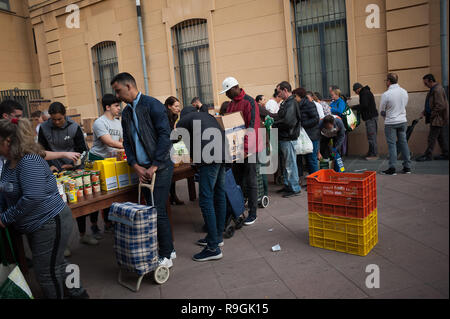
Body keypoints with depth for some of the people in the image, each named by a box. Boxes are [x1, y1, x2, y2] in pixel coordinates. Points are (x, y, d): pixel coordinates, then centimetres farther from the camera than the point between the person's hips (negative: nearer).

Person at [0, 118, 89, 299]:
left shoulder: (29, 161, -24)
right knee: (56, 264, 24)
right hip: (36, 226, 10)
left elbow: (32, 198, -31)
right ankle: (76, 292, 42)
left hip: (50, 224, -10)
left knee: (46, 272, 5)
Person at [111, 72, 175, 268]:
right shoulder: (126, 113, 14)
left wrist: (154, 166, -18)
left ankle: (166, 256, 8)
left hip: (160, 167, -7)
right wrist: (135, 166, -1)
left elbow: (165, 135, -16)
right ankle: (168, 249, 26)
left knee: (157, 211, -6)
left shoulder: (152, 105, -9)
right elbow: (127, 142, 15)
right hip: (143, 169, 8)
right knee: (153, 210, 12)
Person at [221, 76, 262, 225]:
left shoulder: (249, 102, -12)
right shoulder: (231, 104, 14)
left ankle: (252, 213, 10)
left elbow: (252, 127, -19)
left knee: (251, 181, 0)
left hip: (249, 149, -8)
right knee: (236, 180, 13)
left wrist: (246, 148, -26)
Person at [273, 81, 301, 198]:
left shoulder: (291, 103, -16)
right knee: (286, 163, 18)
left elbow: (287, 121, -25)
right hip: (284, 137, 10)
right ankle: (288, 185, 29)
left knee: (290, 163, -2)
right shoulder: (286, 103, 15)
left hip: (288, 138, -10)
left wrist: (274, 124, -12)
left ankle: (295, 188, 7)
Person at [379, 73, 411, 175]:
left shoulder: (386, 95, -16)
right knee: (403, 143, 12)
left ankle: (392, 168, 2)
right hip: (402, 121, 5)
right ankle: (407, 167, 16)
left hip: (390, 123, -5)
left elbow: (382, 111, -4)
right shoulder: (404, 92, 2)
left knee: (392, 144, 0)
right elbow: (404, 105, 12)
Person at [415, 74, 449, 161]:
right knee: (441, 137, 15)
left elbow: (440, 106, -23)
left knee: (432, 137, -5)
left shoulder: (438, 90, -19)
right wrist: (424, 112, 10)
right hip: (436, 118, 10)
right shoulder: (433, 89, 14)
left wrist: (432, 115, -16)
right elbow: (430, 104, 22)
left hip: (438, 118, -10)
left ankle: (428, 155, 1)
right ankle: (445, 154, 22)